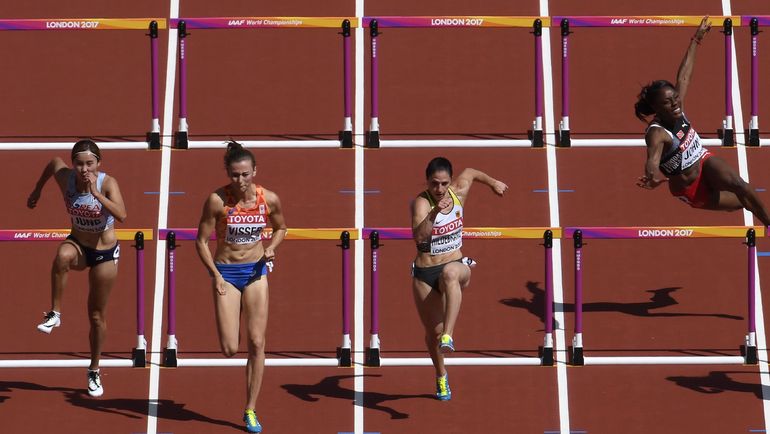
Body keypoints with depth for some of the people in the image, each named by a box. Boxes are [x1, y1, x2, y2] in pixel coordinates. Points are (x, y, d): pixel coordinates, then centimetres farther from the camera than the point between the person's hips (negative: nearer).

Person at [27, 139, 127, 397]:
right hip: (78, 244, 2)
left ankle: (94, 371, 30)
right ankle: (55, 314, -23)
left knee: (97, 316, 9)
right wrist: (37, 190, 19)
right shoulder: (65, 177, -16)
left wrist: (96, 193, -47)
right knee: (63, 255, -39)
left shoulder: (107, 182, -25)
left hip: (105, 253, -2)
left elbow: (121, 215, -40)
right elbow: (54, 161, 8)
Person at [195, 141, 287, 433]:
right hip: (226, 272, -2)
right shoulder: (217, 200, -16)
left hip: (256, 271, 2)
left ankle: (251, 410, 10)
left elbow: (281, 228, 12)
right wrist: (215, 275, -15)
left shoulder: (269, 199, -8)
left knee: (257, 343, -2)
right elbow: (201, 241, -8)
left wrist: (271, 248, -8)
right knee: (229, 349, -7)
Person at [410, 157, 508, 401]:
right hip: (425, 274, -1)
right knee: (433, 331, 3)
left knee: (450, 273, -38)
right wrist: (435, 212, -46)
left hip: (456, 266, 1)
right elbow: (419, 237, -34)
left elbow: (471, 173, 25)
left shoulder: (459, 193, 0)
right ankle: (441, 376, 34)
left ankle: (448, 336, -49)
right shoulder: (421, 202, -15)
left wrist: (493, 182, 36)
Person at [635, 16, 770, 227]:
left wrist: (697, 39, 4)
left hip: (705, 162, 4)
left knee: (739, 185, -24)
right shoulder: (657, 133, -32)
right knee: (744, 202, -2)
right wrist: (653, 176, -77)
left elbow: (683, 77, -3)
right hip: (690, 190, -4)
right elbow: (653, 159, -53)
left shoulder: (677, 112, -14)